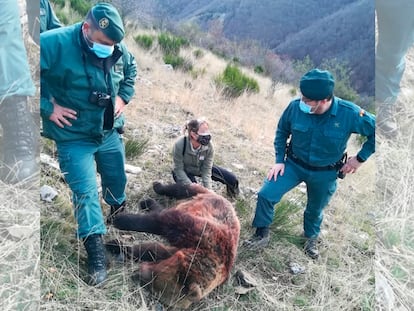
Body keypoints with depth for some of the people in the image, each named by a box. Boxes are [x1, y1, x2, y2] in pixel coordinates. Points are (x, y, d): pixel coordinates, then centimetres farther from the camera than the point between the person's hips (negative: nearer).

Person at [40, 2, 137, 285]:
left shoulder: (119, 49, -6)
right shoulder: (55, 43, -23)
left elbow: (131, 70, 17)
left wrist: (123, 97, 3)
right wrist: (48, 107, -22)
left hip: (110, 133, 5)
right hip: (74, 138, -5)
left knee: (117, 181, 20)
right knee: (86, 193, -6)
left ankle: (120, 220, 51)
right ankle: (97, 255, 6)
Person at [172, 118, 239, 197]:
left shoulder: (209, 146, -26)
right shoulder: (179, 145, -34)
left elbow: (206, 170, -20)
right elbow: (179, 169, -25)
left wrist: (208, 189, -30)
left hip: (201, 168, 3)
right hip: (185, 172, -2)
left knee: (232, 180, -6)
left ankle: (230, 187, 32)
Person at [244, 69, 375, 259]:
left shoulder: (349, 113, -27)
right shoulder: (295, 107, -22)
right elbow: (282, 131, -2)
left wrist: (360, 158, -12)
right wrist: (280, 160, -5)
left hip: (324, 174, 0)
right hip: (294, 165, 1)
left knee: (315, 209, 20)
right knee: (266, 195, -10)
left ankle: (311, 238, 52)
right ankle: (262, 234, 14)